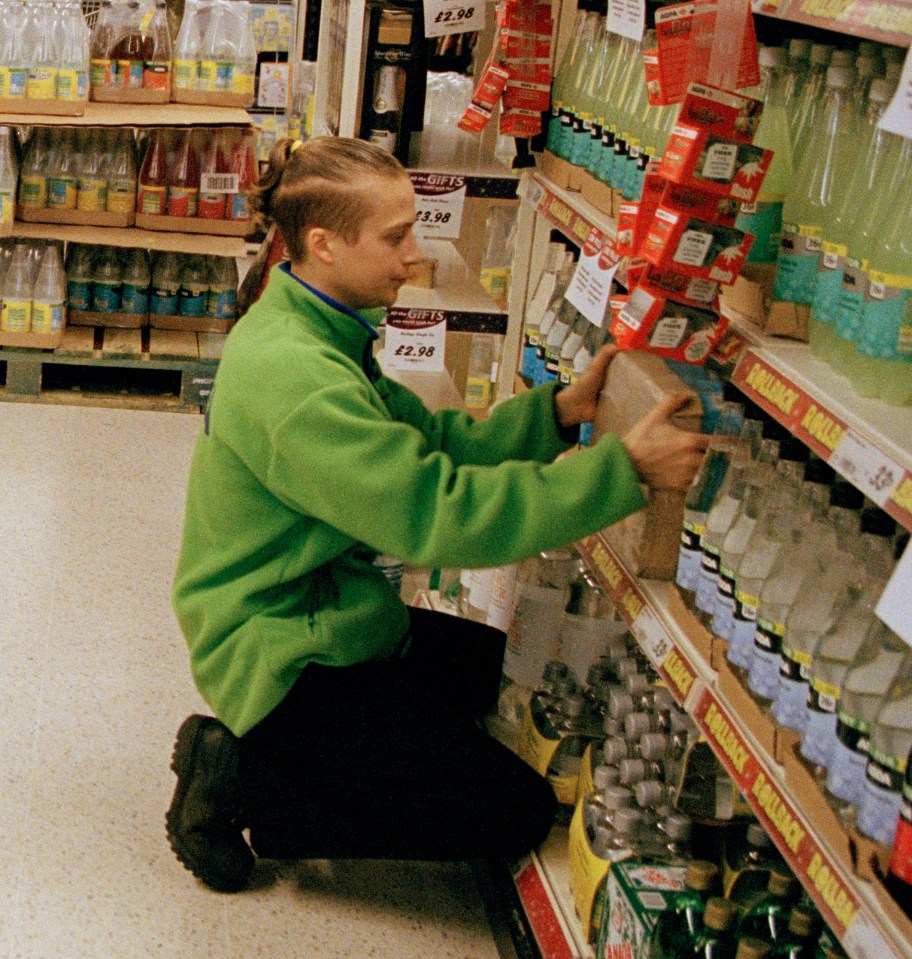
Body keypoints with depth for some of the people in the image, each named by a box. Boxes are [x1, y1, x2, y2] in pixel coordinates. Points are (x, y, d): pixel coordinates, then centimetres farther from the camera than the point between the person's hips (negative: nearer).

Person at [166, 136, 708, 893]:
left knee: (511, 667, 23)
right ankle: (240, 784, -3)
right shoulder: (295, 377, -28)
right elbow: (440, 513, -32)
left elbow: (435, 445, 4)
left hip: (321, 621, 10)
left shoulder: (317, 332, 5)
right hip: (278, 656, -10)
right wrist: (623, 467, -31)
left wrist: (558, 411, -10)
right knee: (517, 813, -5)